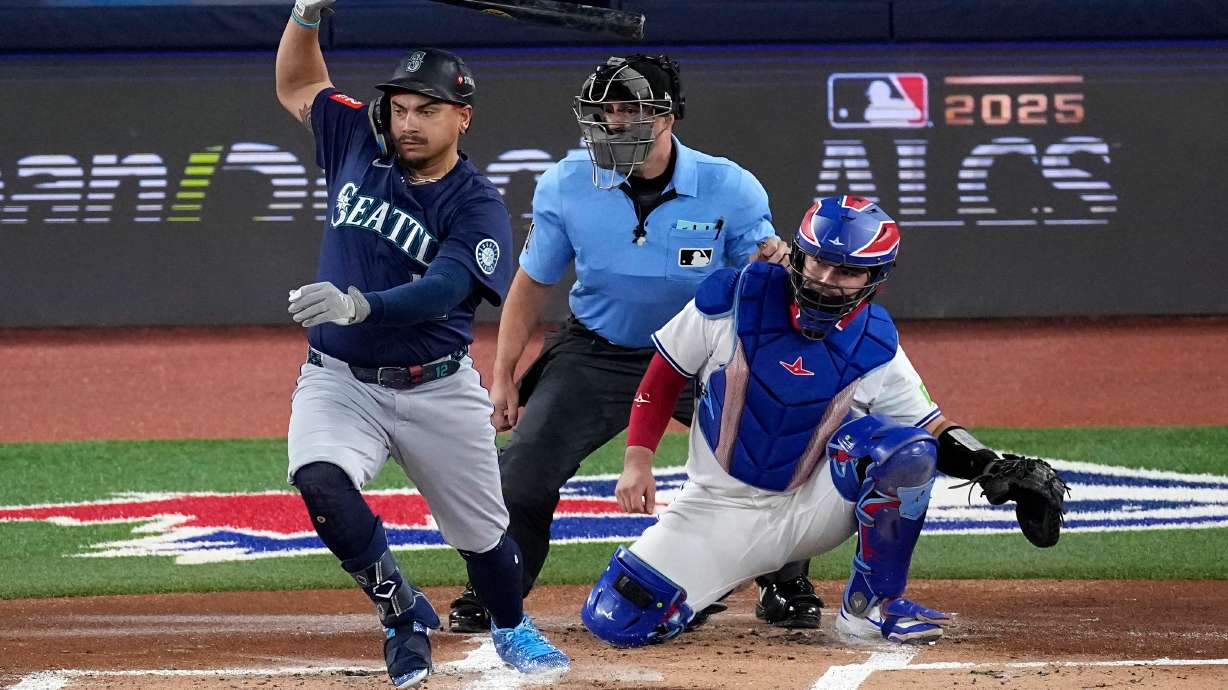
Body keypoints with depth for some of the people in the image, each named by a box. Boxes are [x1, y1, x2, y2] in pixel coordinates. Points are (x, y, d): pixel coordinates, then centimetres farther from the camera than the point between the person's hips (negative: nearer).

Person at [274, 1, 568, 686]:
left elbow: (440, 290, -28)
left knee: (482, 530, 12)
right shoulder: (362, 145, 2)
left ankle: (513, 629, 45)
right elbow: (297, 84, 17)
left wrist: (357, 305, -44)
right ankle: (405, 616, -8)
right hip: (339, 381, 2)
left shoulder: (478, 206, -12)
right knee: (322, 484, -28)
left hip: (438, 390, -2)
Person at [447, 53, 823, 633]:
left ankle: (788, 589, 11)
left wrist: (774, 269, -36)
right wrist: (502, 377, 1)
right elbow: (532, 282, 0)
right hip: (597, 353, 1)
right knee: (522, 474, -10)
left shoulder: (730, 189, -19)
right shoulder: (567, 185, -16)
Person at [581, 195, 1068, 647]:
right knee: (616, 621, -15)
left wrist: (993, 469, -23)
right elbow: (663, 378, -1)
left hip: (810, 509, 0)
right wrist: (638, 459, -11)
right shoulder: (730, 301, -13)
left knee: (909, 450, -27)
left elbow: (937, 434, -4)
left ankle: (871, 605, -9)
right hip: (722, 511, 0)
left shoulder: (875, 349, -10)